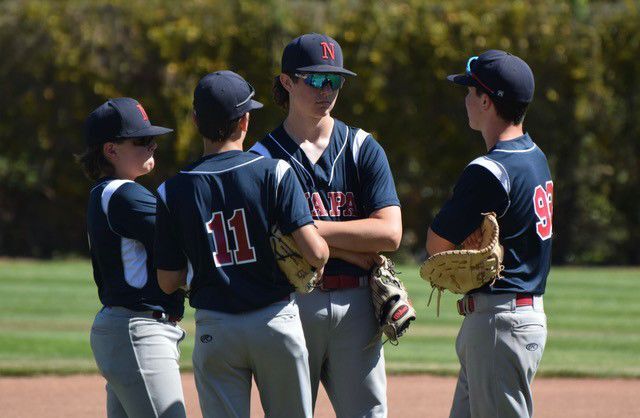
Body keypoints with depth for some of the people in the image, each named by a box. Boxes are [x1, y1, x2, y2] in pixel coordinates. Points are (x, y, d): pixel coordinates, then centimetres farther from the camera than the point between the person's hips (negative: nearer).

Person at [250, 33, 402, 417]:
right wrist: (361, 255, -10)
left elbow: (390, 233, -2)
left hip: (355, 305, 2)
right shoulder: (263, 157, 3)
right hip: (289, 304, -2)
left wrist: (312, 228, -9)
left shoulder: (363, 149, 10)